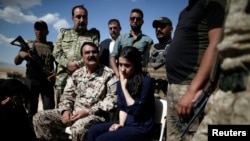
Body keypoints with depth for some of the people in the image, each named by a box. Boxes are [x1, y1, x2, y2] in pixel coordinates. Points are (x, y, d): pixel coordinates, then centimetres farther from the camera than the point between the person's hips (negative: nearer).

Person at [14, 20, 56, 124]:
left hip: (47, 82, 0)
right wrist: (20, 55, -14)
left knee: (49, 111, -3)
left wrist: (56, 74, -9)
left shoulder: (52, 47, 10)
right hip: (31, 81, 1)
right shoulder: (28, 45, 11)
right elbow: (16, 62, 8)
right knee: (31, 111, 5)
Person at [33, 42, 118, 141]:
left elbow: (112, 100, -12)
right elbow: (67, 95, 14)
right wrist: (66, 110, -7)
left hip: (96, 115, -6)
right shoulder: (76, 74, 15)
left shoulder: (109, 74, -3)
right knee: (39, 118, -2)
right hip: (73, 112, 6)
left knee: (79, 127, -38)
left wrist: (88, 112, -18)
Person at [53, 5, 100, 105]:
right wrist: (68, 64, -8)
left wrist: (79, 64, -14)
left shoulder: (93, 35, 11)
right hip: (63, 76, 2)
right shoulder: (63, 33, 18)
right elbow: (57, 52, 9)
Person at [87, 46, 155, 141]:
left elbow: (136, 110, -20)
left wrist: (124, 88, -19)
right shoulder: (121, 82, 5)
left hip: (141, 128, -6)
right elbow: (122, 107, 11)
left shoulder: (146, 81, -15)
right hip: (126, 123, 7)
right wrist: (121, 123, -5)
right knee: (93, 131, -12)